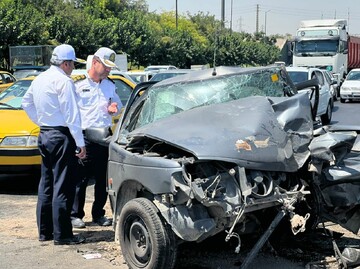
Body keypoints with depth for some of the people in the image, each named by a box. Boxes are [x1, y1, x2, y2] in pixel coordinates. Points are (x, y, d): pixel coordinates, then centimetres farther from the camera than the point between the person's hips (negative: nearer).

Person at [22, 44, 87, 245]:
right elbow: (72, 115, -18)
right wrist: (80, 143, -16)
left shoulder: (39, 79, 12)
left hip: (44, 135, 9)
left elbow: (27, 103, 25)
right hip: (61, 136, -9)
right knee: (63, 187, -4)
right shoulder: (64, 81, -14)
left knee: (46, 184, 15)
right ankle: (62, 234, -1)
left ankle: (45, 231, 22)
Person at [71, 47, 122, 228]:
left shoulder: (110, 85, 14)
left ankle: (98, 214, 21)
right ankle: (75, 215, 11)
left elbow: (118, 105, 26)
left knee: (103, 178, 9)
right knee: (81, 179, 0)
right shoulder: (79, 84, -3)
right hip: (85, 137, -5)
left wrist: (113, 109, 1)